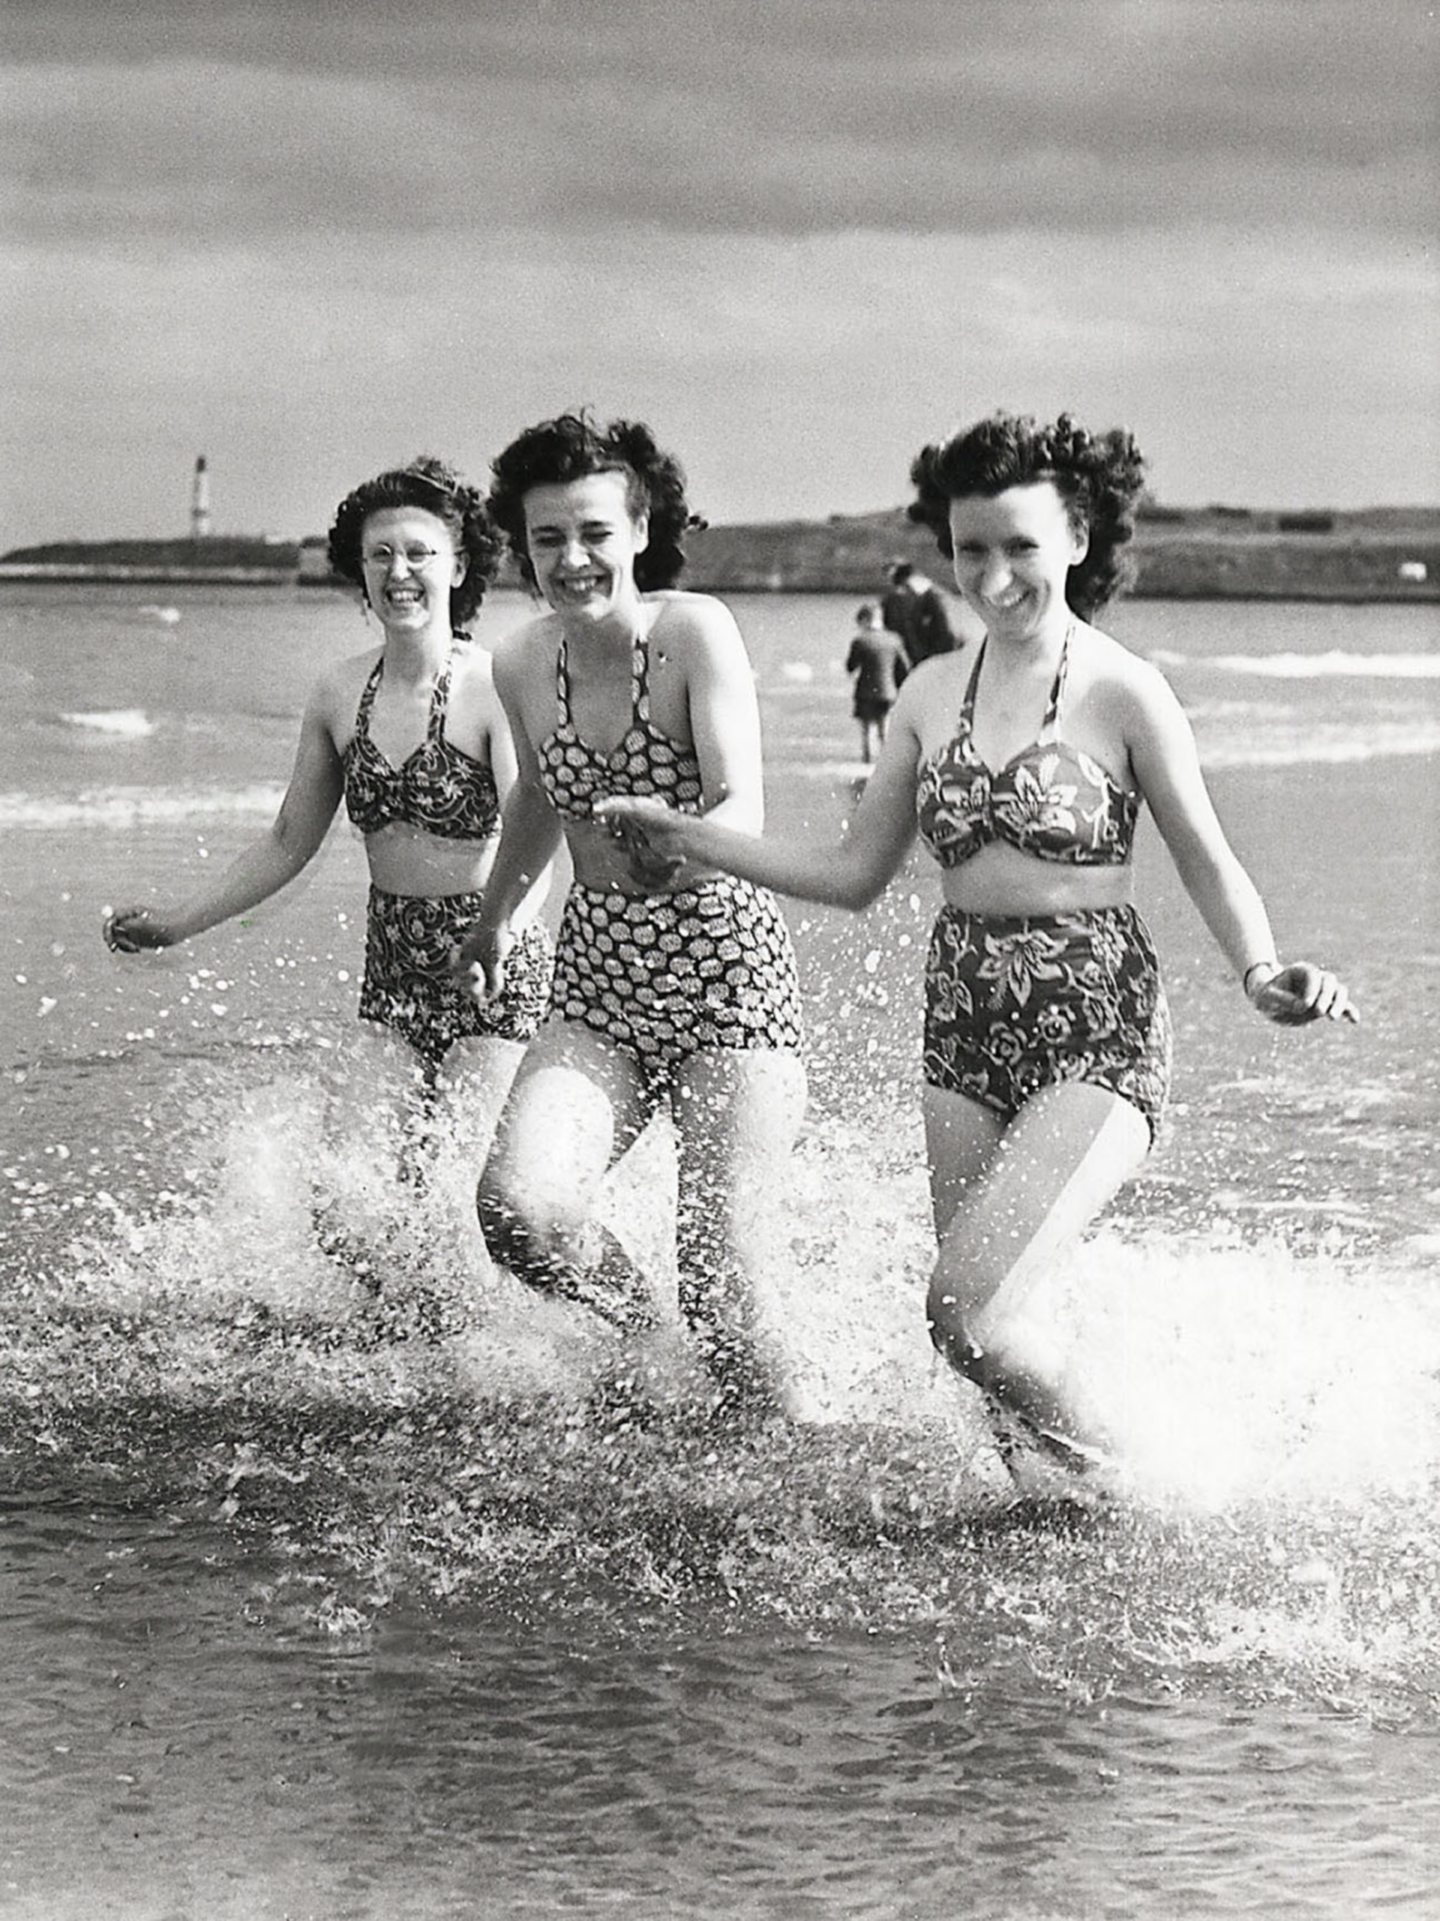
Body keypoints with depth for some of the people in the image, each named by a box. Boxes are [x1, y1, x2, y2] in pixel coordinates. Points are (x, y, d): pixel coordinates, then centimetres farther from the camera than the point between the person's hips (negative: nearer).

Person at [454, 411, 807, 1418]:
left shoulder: (696, 632, -13)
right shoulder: (522, 663, 2)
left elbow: (743, 809, -24)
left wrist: (677, 852, -45)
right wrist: (497, 916, 36)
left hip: (729, 976, -4)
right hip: (598, 984, 5)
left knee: (720, 1291, -11)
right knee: (517, 1209, -19)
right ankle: (646, 1337, 10)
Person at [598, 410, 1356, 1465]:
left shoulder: (1121, 692, -6)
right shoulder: (933, 693, 9)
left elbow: (1213, 870, -3)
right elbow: (854, 875, 14)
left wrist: (1262, 974, -22)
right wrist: (688, 837, 10)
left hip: (1097, 1029, -6)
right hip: (965, 1022, 6)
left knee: (965, 1307, -18)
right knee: (979, 1317, 2)